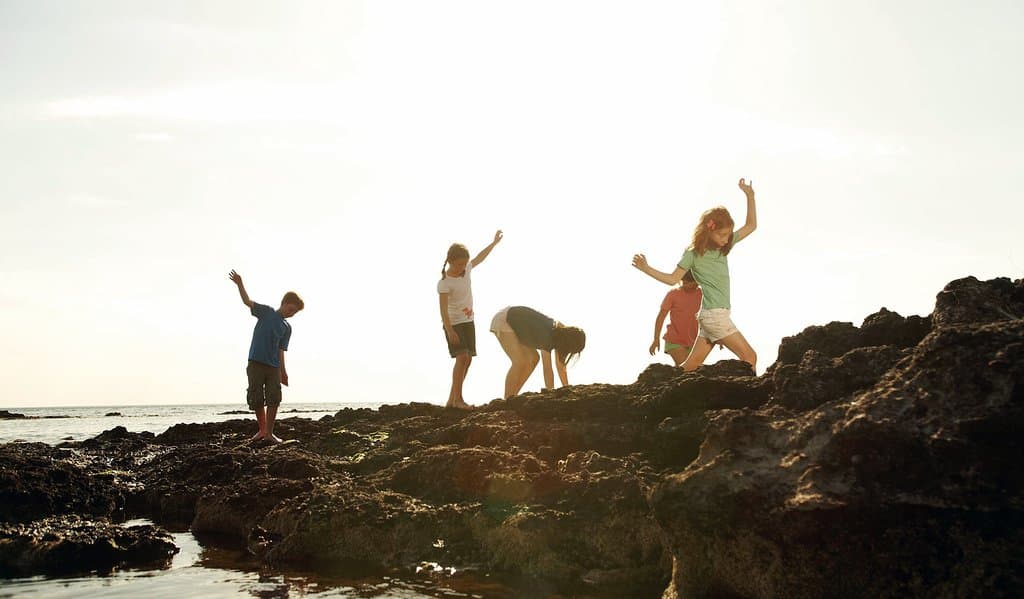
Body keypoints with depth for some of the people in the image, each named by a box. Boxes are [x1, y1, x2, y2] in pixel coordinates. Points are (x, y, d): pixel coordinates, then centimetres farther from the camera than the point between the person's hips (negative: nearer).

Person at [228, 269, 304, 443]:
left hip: (274, 366, 3)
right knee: (256, 399, 0)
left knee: (274, 399, -4)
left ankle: (269, 432, 5)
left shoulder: (287, 328, 11)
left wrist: (283, 372, 5)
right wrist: (239, 284, -20)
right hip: (256, 363, -3)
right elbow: (248, 301, -7)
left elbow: (281, 350, 11)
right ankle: (262, 429, 17)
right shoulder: (266, 312, 3)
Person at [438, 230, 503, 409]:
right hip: (453, 323, -8)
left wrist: (494, 242, 27)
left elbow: (480, 257, 21)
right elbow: (443, 309, -24)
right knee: (462, 357, -20)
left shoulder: (467, 269, 1)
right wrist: (450, 331, -31)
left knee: (468, 359, 3)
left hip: (468, 321, 8)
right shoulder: (444, 283, -19)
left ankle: (452, 400, 7)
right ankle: (457, 399, -17)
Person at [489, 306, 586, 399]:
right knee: (520, 361, -19)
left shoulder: (561, 332, -7)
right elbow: (547, 369, -32)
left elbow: (561, 366, -1)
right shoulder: (547, 335, -32)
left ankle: (512, 396, 7)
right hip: (503, 321, -9)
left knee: (533, 358, 4)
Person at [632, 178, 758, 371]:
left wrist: (750, 196, 10)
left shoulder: (724, 246, 12)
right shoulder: (694, 253, -7)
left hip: (716, 314, 7)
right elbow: (673, 278, -3)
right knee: (749, 357, -7)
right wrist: (647, 269, -13)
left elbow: (751, 226, 16)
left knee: (692, 364, 7)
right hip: (714, 314, -7)